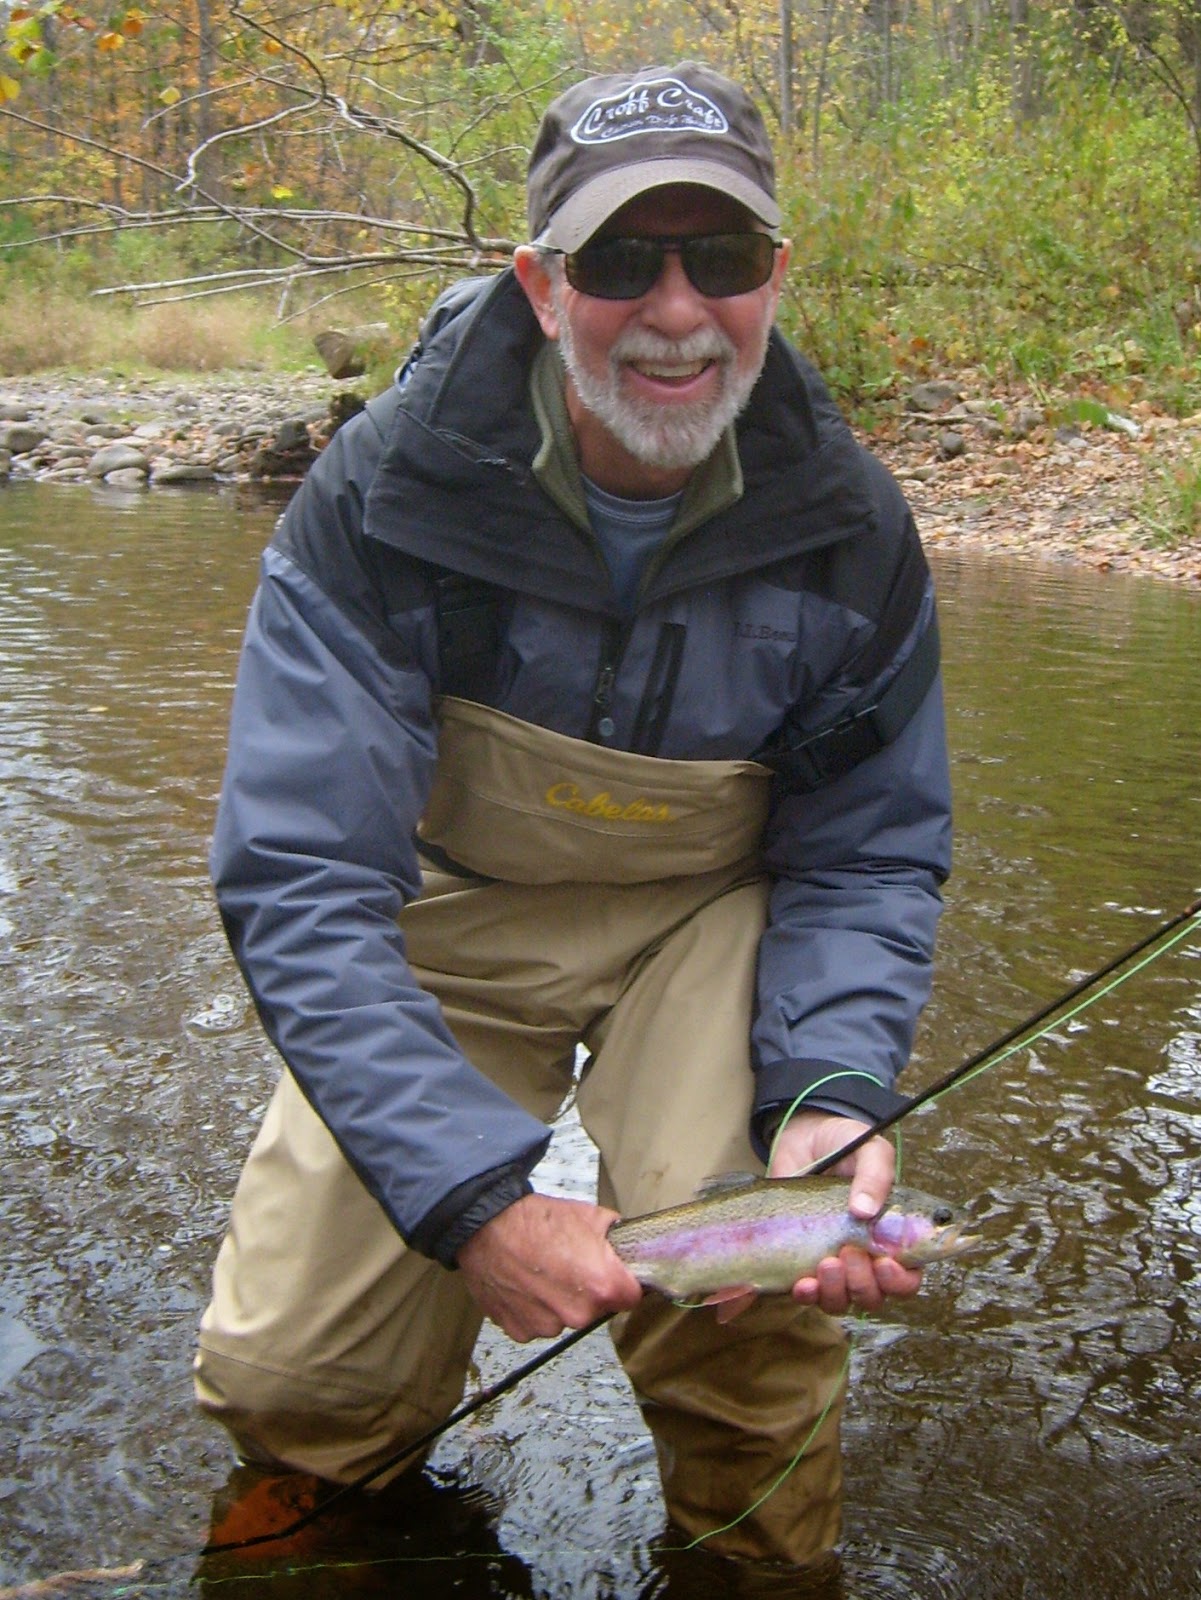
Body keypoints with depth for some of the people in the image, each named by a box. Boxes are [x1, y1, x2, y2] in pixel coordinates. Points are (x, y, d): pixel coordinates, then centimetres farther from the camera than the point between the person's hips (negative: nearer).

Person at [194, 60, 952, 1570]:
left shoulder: (850, 524, -16)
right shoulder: (383, 494, -23)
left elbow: (866, 859, -6)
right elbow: (299, 880, -27)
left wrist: (834, 1094, -27)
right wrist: (473, 1194, -39)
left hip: (711, 911, 1)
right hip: (449, 915, 0)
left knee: (742, 1285, -26)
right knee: (285, 1377, -10)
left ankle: (756, 1548, 9)